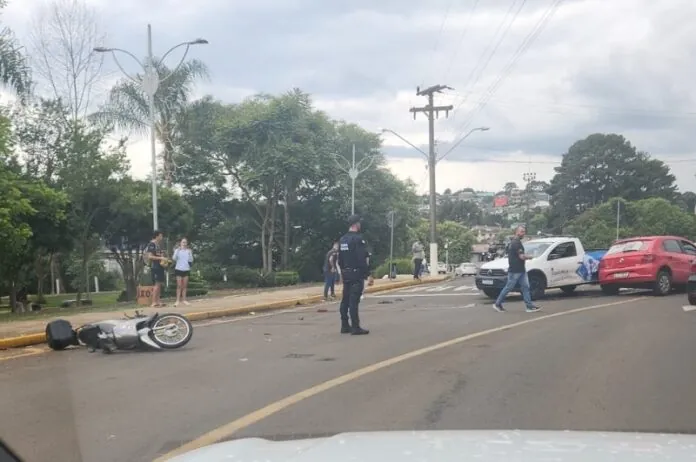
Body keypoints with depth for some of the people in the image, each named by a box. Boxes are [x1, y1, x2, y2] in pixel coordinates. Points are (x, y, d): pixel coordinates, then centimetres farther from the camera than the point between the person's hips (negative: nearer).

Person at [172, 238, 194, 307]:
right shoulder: (177, 250, 0)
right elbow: (174, 258, -12)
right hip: (179, 269, -2)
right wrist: (177, 251, -20)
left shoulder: (188, 251, 5)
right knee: (179, 285, -4)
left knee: (185, 285, 6)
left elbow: (191, 260, 3)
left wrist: (190, 253, -11)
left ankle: (184, 299, 12)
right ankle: (178, 300, -3)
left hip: (186, 269, 2)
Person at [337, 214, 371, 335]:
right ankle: (355, 327, -8)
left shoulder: (342, 239, 11)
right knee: (354, 301, -9)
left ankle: (345, 326, 14)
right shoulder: (358, 238, -15)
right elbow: (363, 258, -20)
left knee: (345, 300, 11)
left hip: (346, 274, 8)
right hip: (356, 273, -8)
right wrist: (368, 274, -17)